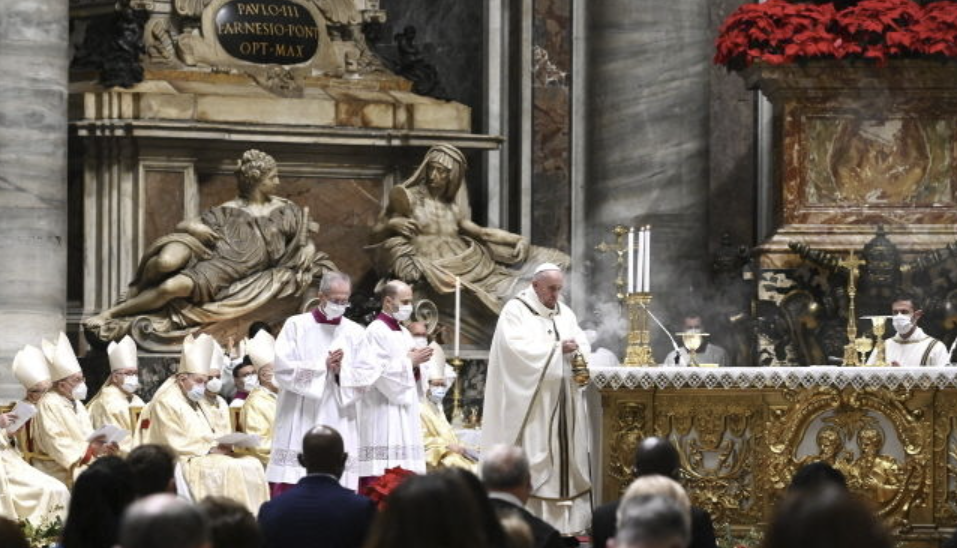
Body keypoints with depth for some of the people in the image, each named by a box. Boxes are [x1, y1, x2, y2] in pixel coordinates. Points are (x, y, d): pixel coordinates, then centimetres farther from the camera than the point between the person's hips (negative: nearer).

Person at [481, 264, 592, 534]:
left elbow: (582, 344, 9)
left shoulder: (565, 313, 16)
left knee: (565, 459, 3)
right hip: (530, 400, -6)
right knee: (531, 462, -9)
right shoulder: (515, 311, -4)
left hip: (562, 402, 6)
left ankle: (566, 522, 4)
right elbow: (516, 347, -16)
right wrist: (556, 348, -19)